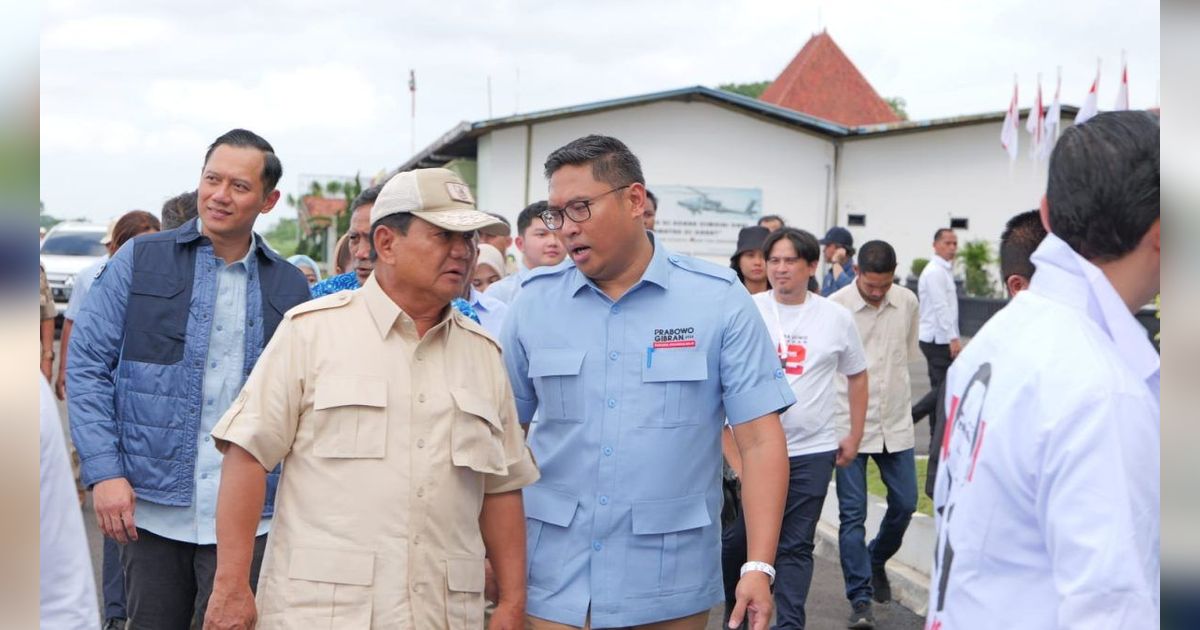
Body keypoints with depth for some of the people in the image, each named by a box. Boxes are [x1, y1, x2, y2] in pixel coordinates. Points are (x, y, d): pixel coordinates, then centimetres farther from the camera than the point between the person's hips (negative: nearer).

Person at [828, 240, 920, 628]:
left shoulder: (908, 302, 1)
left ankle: (876, 560, 37)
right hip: (850, 425, -4)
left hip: (896, 423, 4)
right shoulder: (834, 307, -13)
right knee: (853, 513, -2)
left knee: (905, 503, 9)